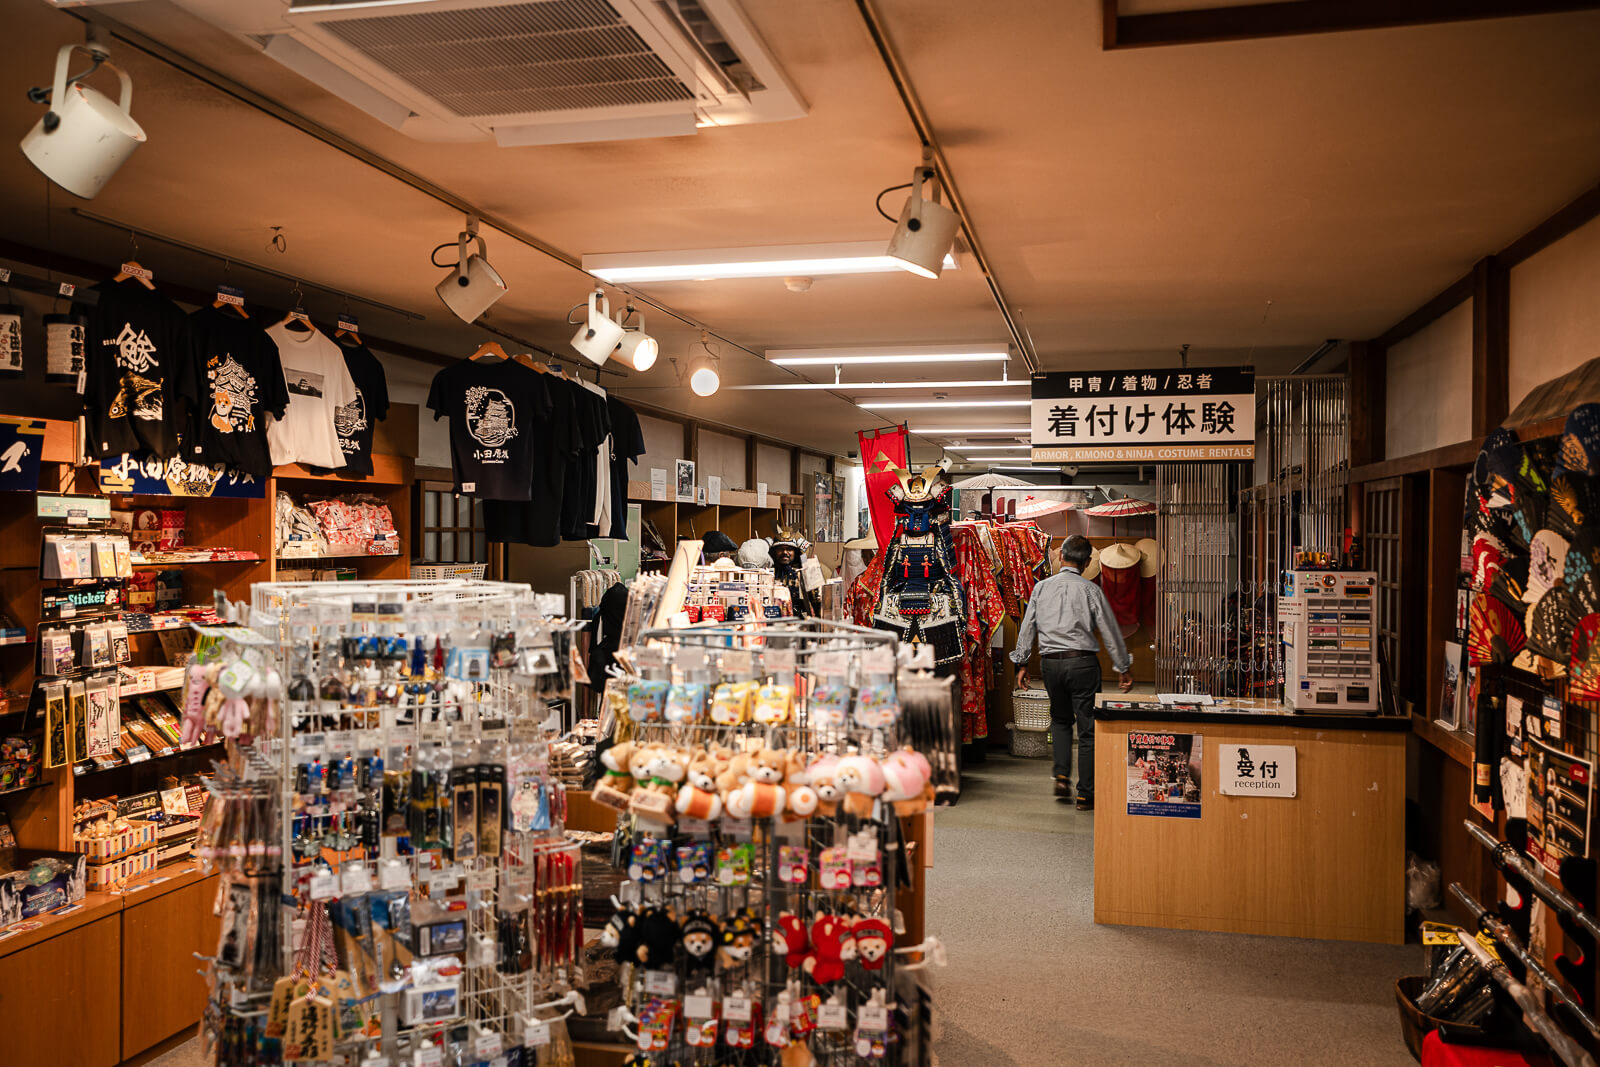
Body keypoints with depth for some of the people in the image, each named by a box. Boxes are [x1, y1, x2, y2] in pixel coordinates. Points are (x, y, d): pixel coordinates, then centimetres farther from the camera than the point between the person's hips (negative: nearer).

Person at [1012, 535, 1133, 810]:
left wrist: (1021, 664, 17)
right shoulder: (1090, 590, -4)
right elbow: (1110, 631, 0)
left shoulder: (1041, 587, 5)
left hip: (1050, 663, 3)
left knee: (1061, 720, 24)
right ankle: (1085, 795, 6)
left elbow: (1027, 628, 8)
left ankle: (1062, 777, 8)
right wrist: (1123, 668, 10)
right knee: (1087, 729, 4)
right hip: (1083, 663, -3)